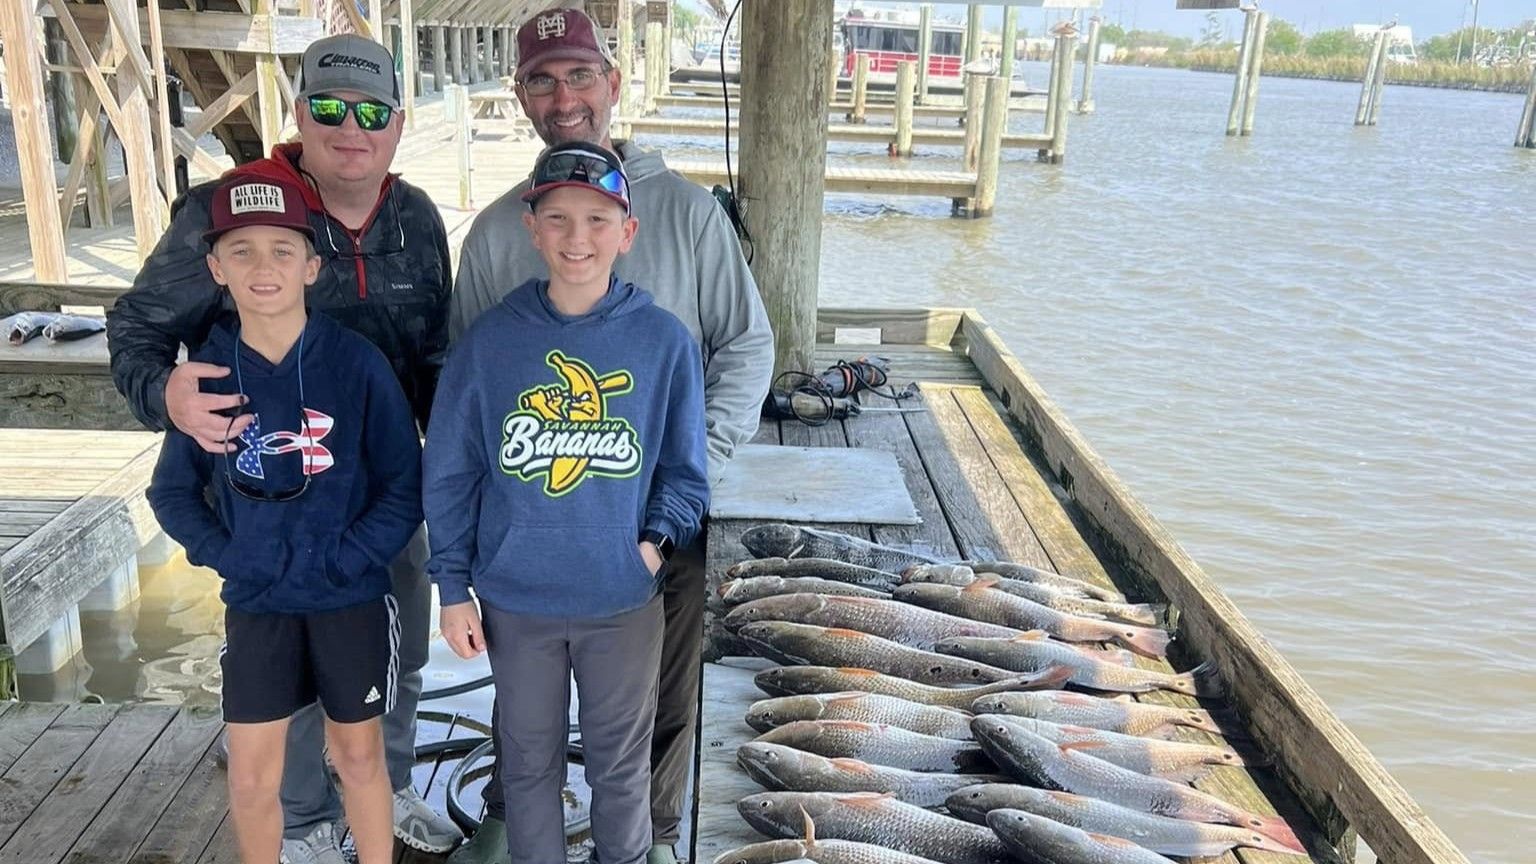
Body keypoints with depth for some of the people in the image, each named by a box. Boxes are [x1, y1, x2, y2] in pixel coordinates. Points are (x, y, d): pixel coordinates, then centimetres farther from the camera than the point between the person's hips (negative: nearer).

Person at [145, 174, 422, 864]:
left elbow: (404, 488, -8)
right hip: (256, 603, 2)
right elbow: (172, 491, 5)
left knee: (358, 755, 14)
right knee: (251, 779, 10)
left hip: (352, 599, -1)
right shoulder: (206, 373, -5)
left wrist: (343, 559, -17)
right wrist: (225, 554, -10)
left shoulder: (357, 364, -12)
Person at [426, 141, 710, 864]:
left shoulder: (664, 341, -8)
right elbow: (449, 473, 0)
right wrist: (453, 588, 0)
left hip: (625, 599, 0)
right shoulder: (489, 341, -6)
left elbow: (685, 467, 2)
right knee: (529, 760, 18)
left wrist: (657, 539, -13)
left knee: (621, 762, 17)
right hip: (514, 600, 1)